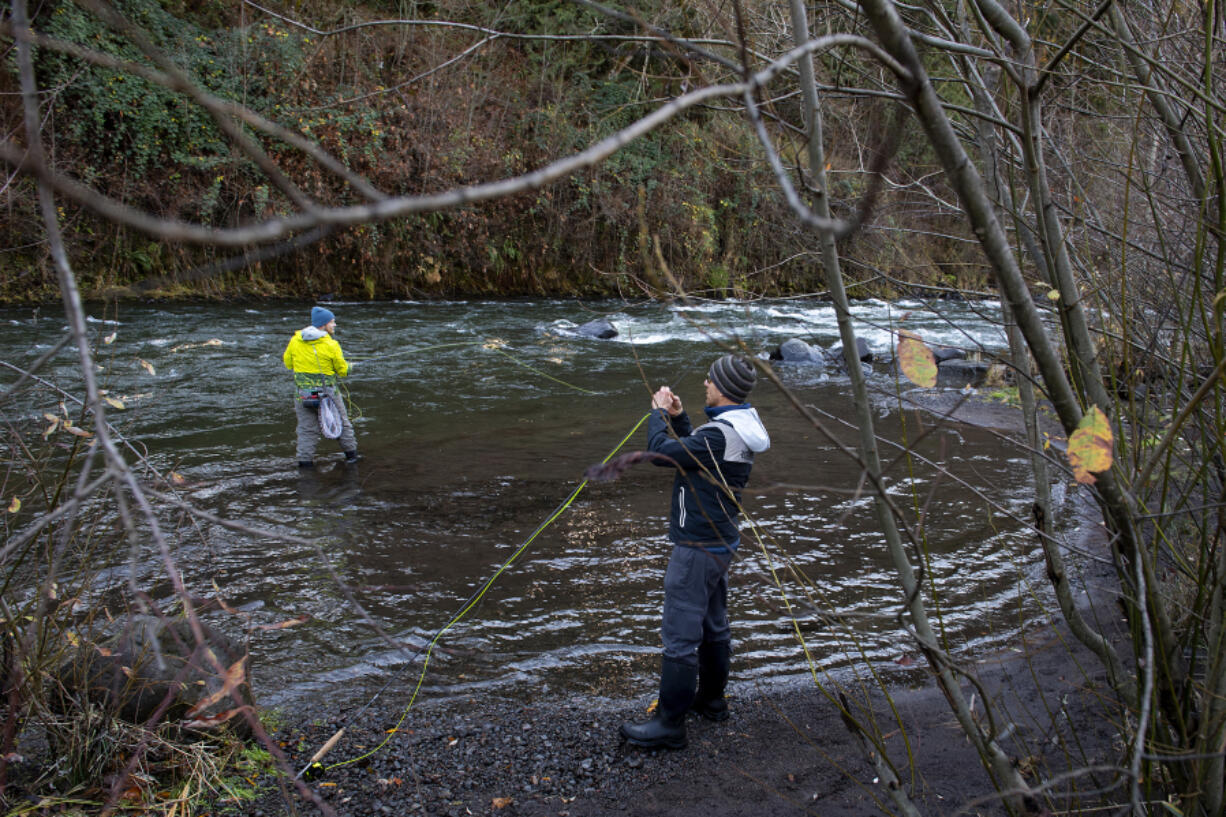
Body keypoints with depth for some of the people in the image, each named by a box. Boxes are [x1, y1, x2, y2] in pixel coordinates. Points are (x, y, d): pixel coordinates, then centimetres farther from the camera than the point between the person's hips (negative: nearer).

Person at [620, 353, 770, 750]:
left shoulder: (719, 435, -25)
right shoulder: (740, 428, 7)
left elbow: (662, 451, -21)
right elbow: (691, 451, 18)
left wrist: (659, 413, -5)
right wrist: (678, 418, 10)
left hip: (698, 547, -11)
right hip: (719, 542, 11)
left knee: (680, 634, -4)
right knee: (713, 624, 22)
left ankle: (670, 723, 4)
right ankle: (711, 698, 38)